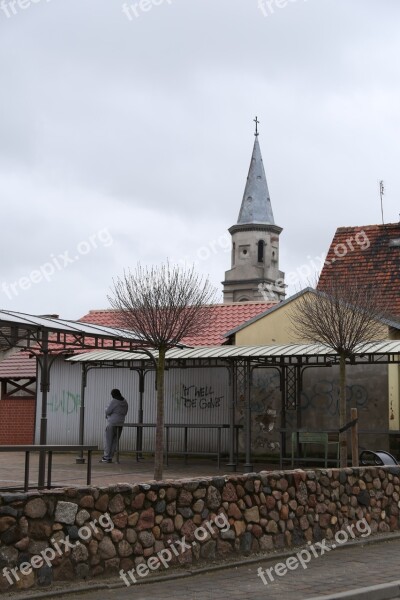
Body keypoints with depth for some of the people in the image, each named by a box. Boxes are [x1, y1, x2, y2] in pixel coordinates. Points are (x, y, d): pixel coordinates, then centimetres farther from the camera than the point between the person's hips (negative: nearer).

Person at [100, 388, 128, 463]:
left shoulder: (114, 401, -14)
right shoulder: (125, 402, 9)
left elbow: (108, 411, -14)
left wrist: (106, 409, 9)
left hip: (112, 423, -7)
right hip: (120, 423, 7)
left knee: (108, 440, 0)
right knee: (114, 441, 9)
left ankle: (106, 457, 0)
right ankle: (110, 457, 10)